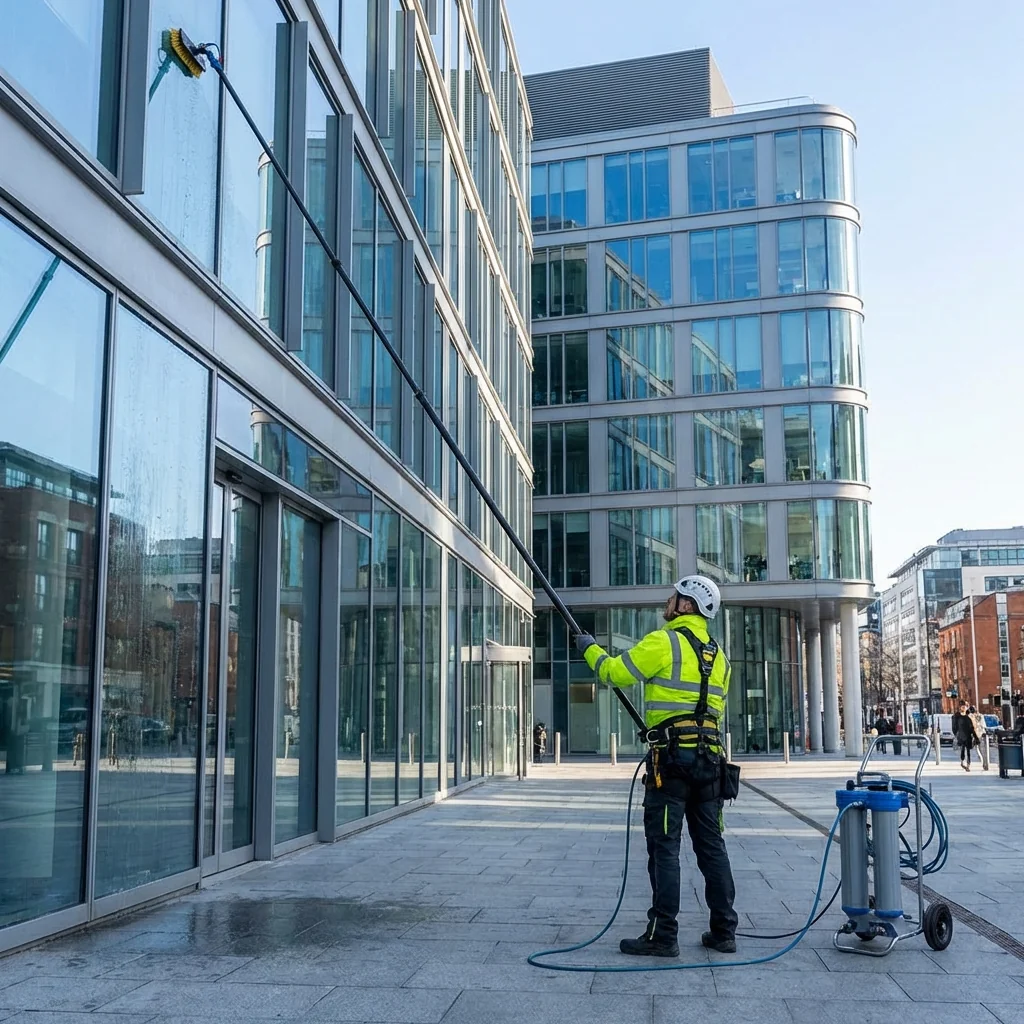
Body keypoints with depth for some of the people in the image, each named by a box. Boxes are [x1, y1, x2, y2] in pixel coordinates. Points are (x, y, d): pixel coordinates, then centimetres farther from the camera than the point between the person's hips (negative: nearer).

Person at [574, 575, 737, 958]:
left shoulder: (663, 642, -8)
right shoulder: (717, 655, 17)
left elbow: (615, 672, -5)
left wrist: (590, 649, 13)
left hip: (671, 758, -7)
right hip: (709, 759, 8)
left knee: (664, 847, -3)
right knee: (711, 845, 12)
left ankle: (663, 936, -1)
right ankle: (724, 931, 17)